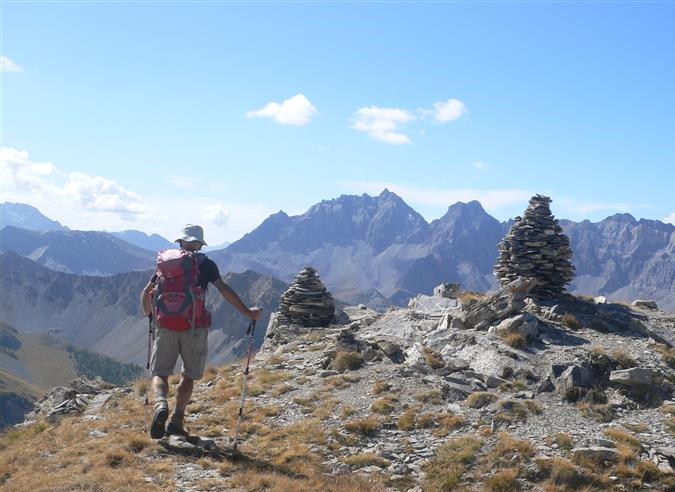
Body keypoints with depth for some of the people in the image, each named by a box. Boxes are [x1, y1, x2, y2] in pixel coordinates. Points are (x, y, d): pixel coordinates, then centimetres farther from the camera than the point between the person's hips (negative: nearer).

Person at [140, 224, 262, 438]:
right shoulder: (205, 264, 2)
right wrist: (247, 312, -5)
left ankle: (160, 404, -19)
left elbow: (146, 293, 17)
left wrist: (149, 313, 35)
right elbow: (224, 290, -8)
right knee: (189, 376, 15)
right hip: (194, 327, -1)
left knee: (160, 373, 10)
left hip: (165, 326, 2)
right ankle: (176, 421, 10)